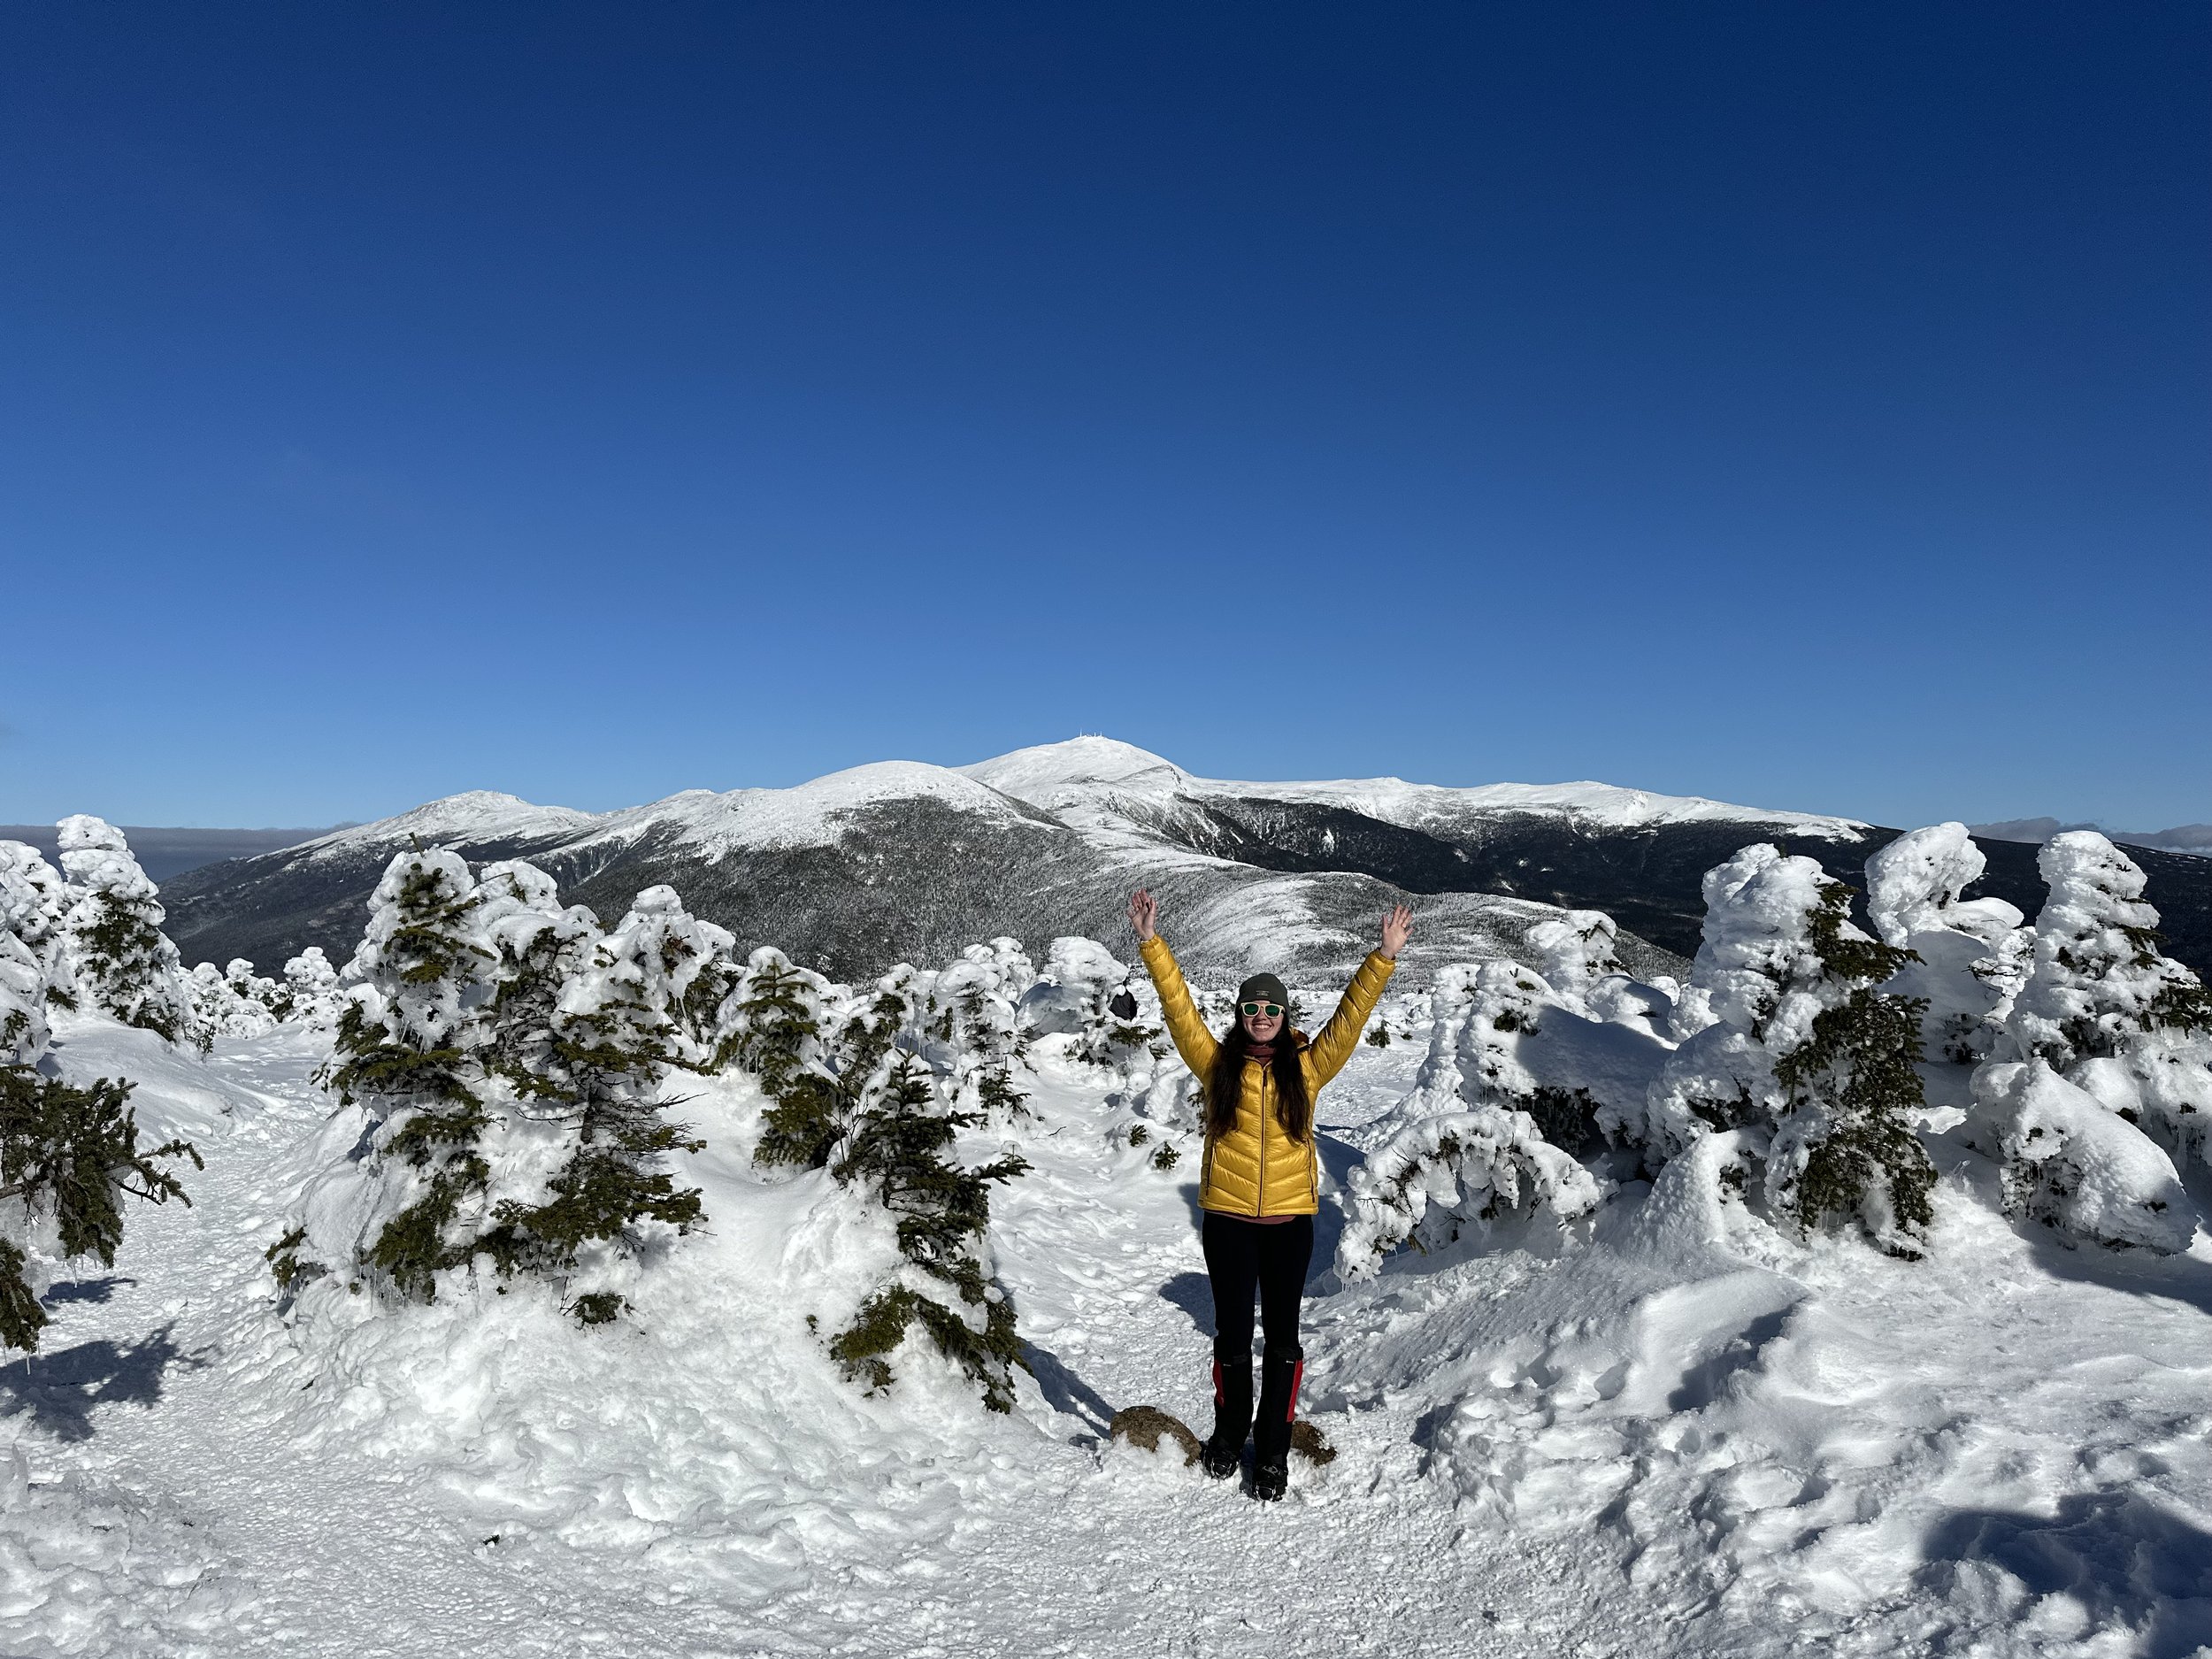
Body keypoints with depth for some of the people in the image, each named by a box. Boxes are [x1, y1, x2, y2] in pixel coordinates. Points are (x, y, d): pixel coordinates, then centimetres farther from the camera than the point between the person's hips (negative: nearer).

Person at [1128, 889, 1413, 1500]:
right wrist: (1151, 943, -9)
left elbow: (1350, 1016, 0)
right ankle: (1229, 1433, 32)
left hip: (1290, 1221, 0)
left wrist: (1385, 956, -5)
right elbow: (1179, 1007, -3)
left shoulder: (1306, 1067, 2)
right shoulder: (1217, 1064, 1)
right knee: (1232, 1335, 10)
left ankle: (1273, 1451, 22)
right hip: (1227, 1220, 0)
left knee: (1281, 1338, 8)